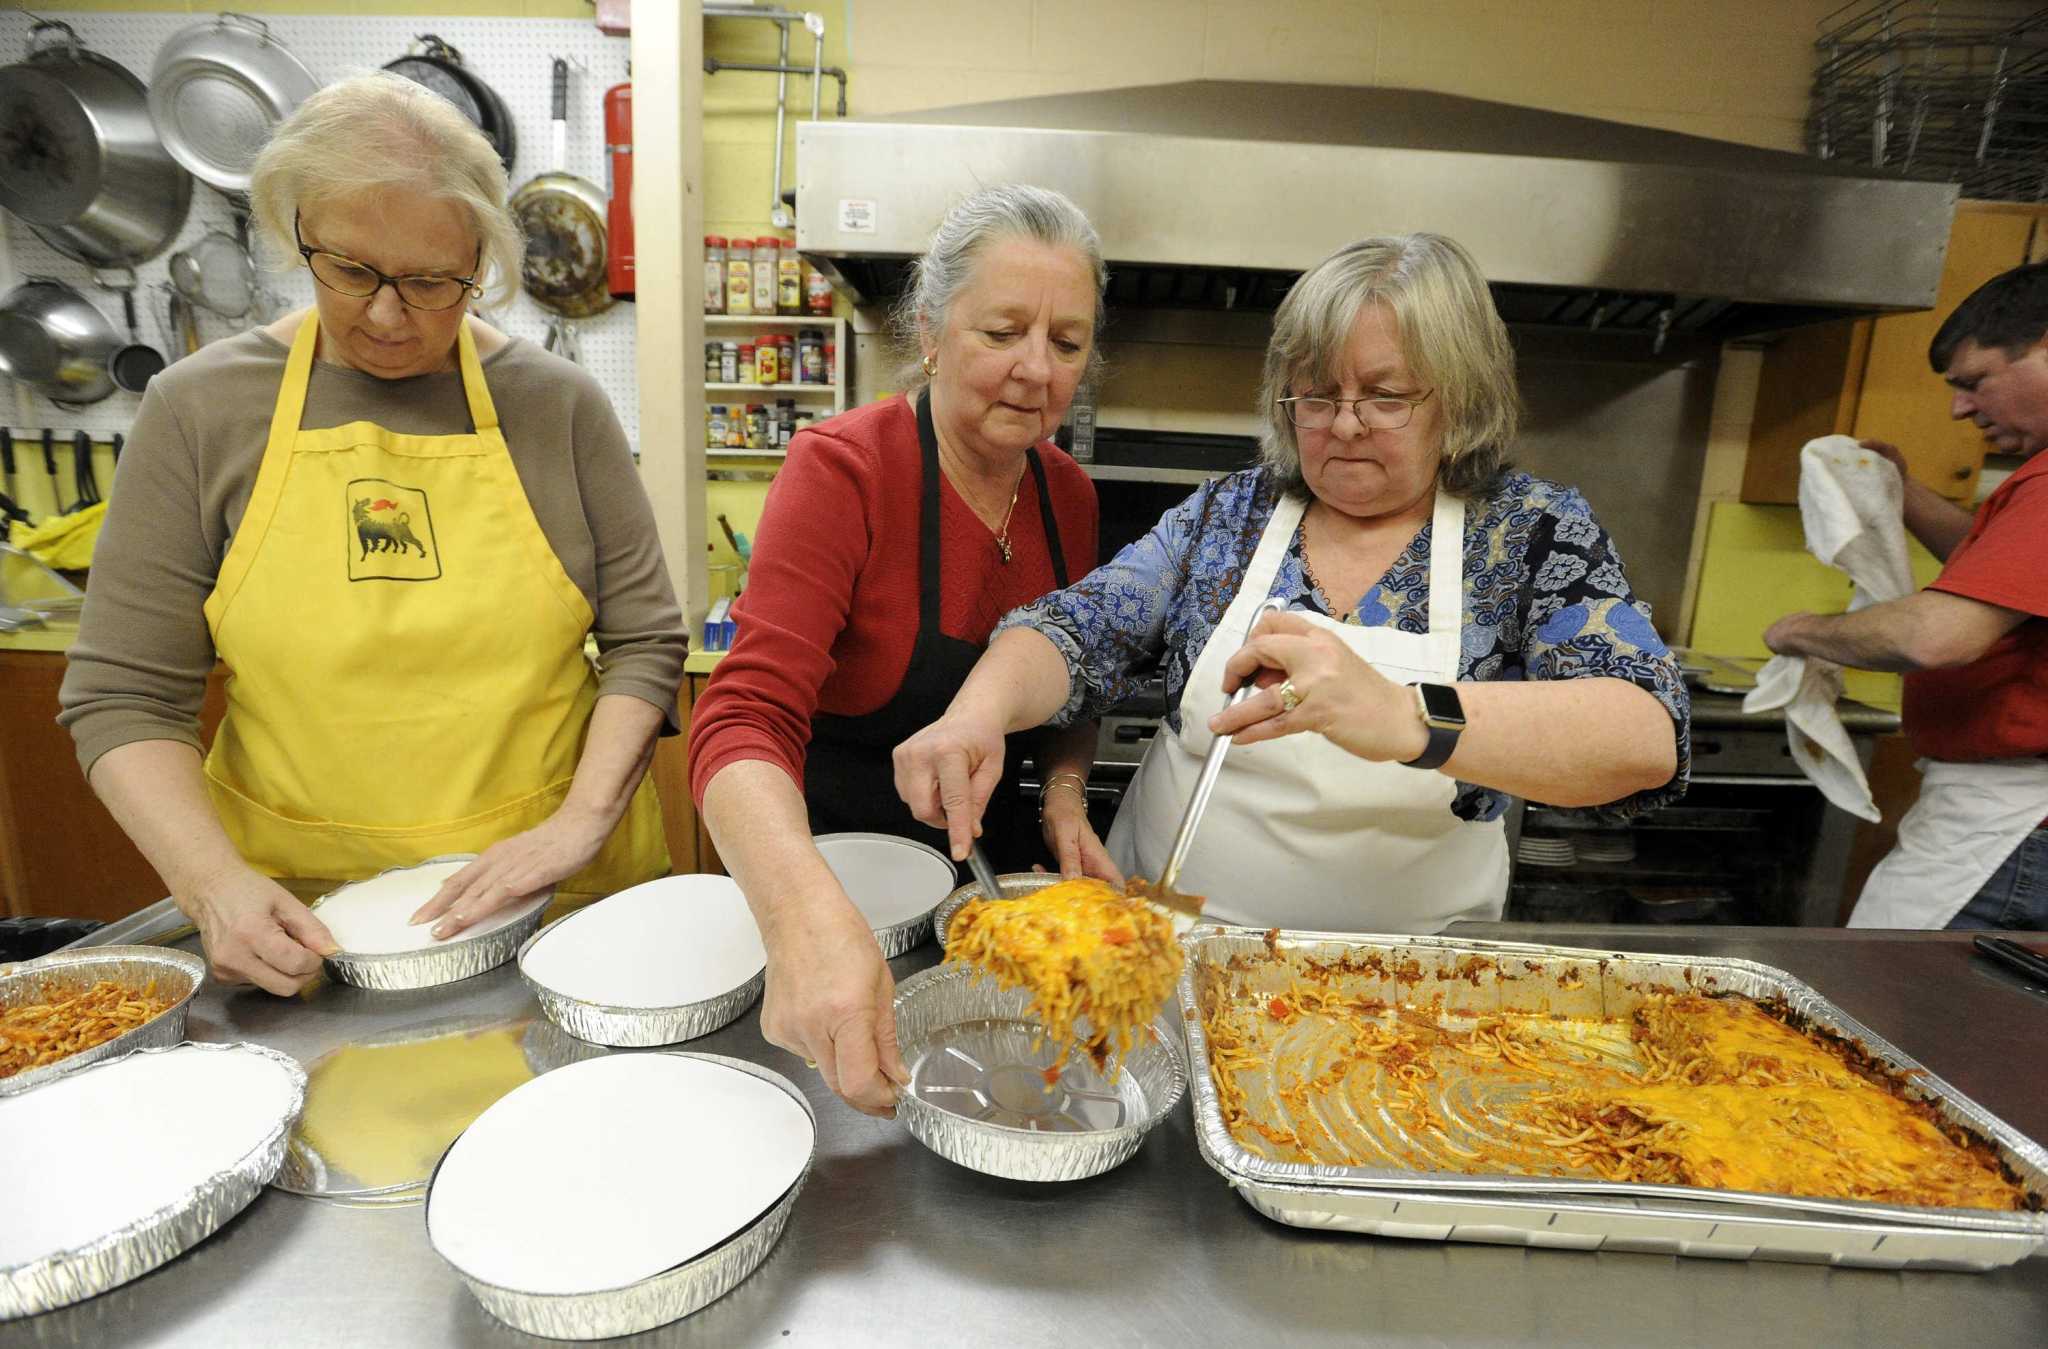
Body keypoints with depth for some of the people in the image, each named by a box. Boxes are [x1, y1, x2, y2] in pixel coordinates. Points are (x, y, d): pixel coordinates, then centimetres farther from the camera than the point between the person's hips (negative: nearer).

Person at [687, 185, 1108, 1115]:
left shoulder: (1069, 495, -3)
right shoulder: (842, 469, -21)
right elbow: (745, 719, -32)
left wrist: (1065, 795, -11)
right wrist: (807, 912, -50)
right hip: (840, 878, -4)